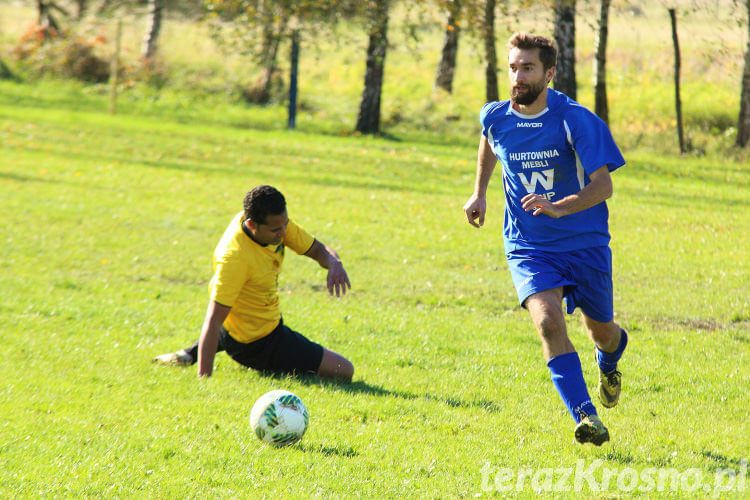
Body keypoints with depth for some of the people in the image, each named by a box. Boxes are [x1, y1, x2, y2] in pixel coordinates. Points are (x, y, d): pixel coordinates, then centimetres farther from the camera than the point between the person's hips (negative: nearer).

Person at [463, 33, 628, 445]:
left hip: (585, 244, -1)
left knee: (601, 330, 15)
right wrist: (480, 191, 19)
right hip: (528, 248, 1)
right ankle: (586, 416, -29)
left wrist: (559, 208, -38)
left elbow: (603, 184, -23)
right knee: (548, 322, -24)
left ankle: (608, 365, 54)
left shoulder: (576, 120, -17)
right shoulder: (495, 117, -4)